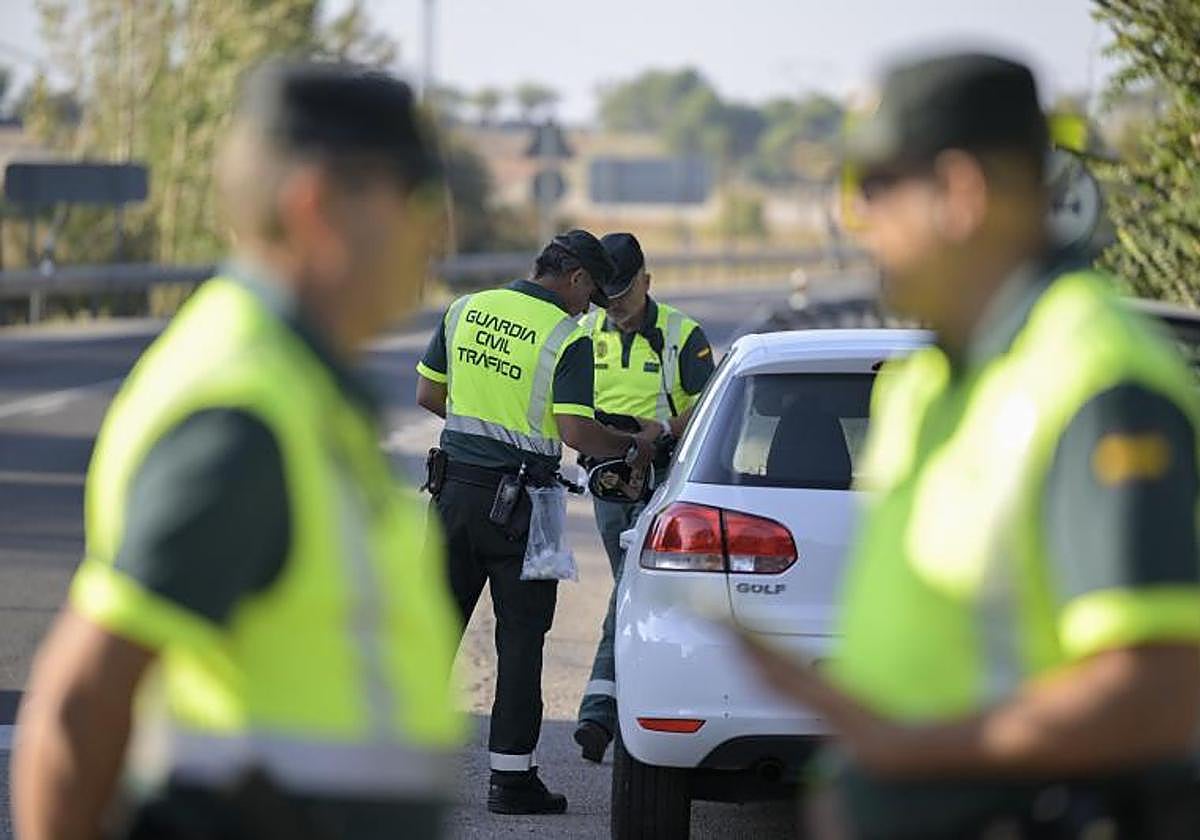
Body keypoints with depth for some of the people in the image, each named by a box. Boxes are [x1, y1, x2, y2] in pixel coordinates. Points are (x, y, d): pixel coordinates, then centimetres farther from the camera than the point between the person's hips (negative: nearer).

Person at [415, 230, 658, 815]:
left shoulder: (465, 309, 7)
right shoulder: (568, 337, -11)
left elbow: (427, 393, 13)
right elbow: (575, 431, -17)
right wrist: (632, 448, 0)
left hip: (455, 485, 5)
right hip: (517, 501, -5)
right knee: (520, 636, 3)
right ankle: (511, 775, 3)